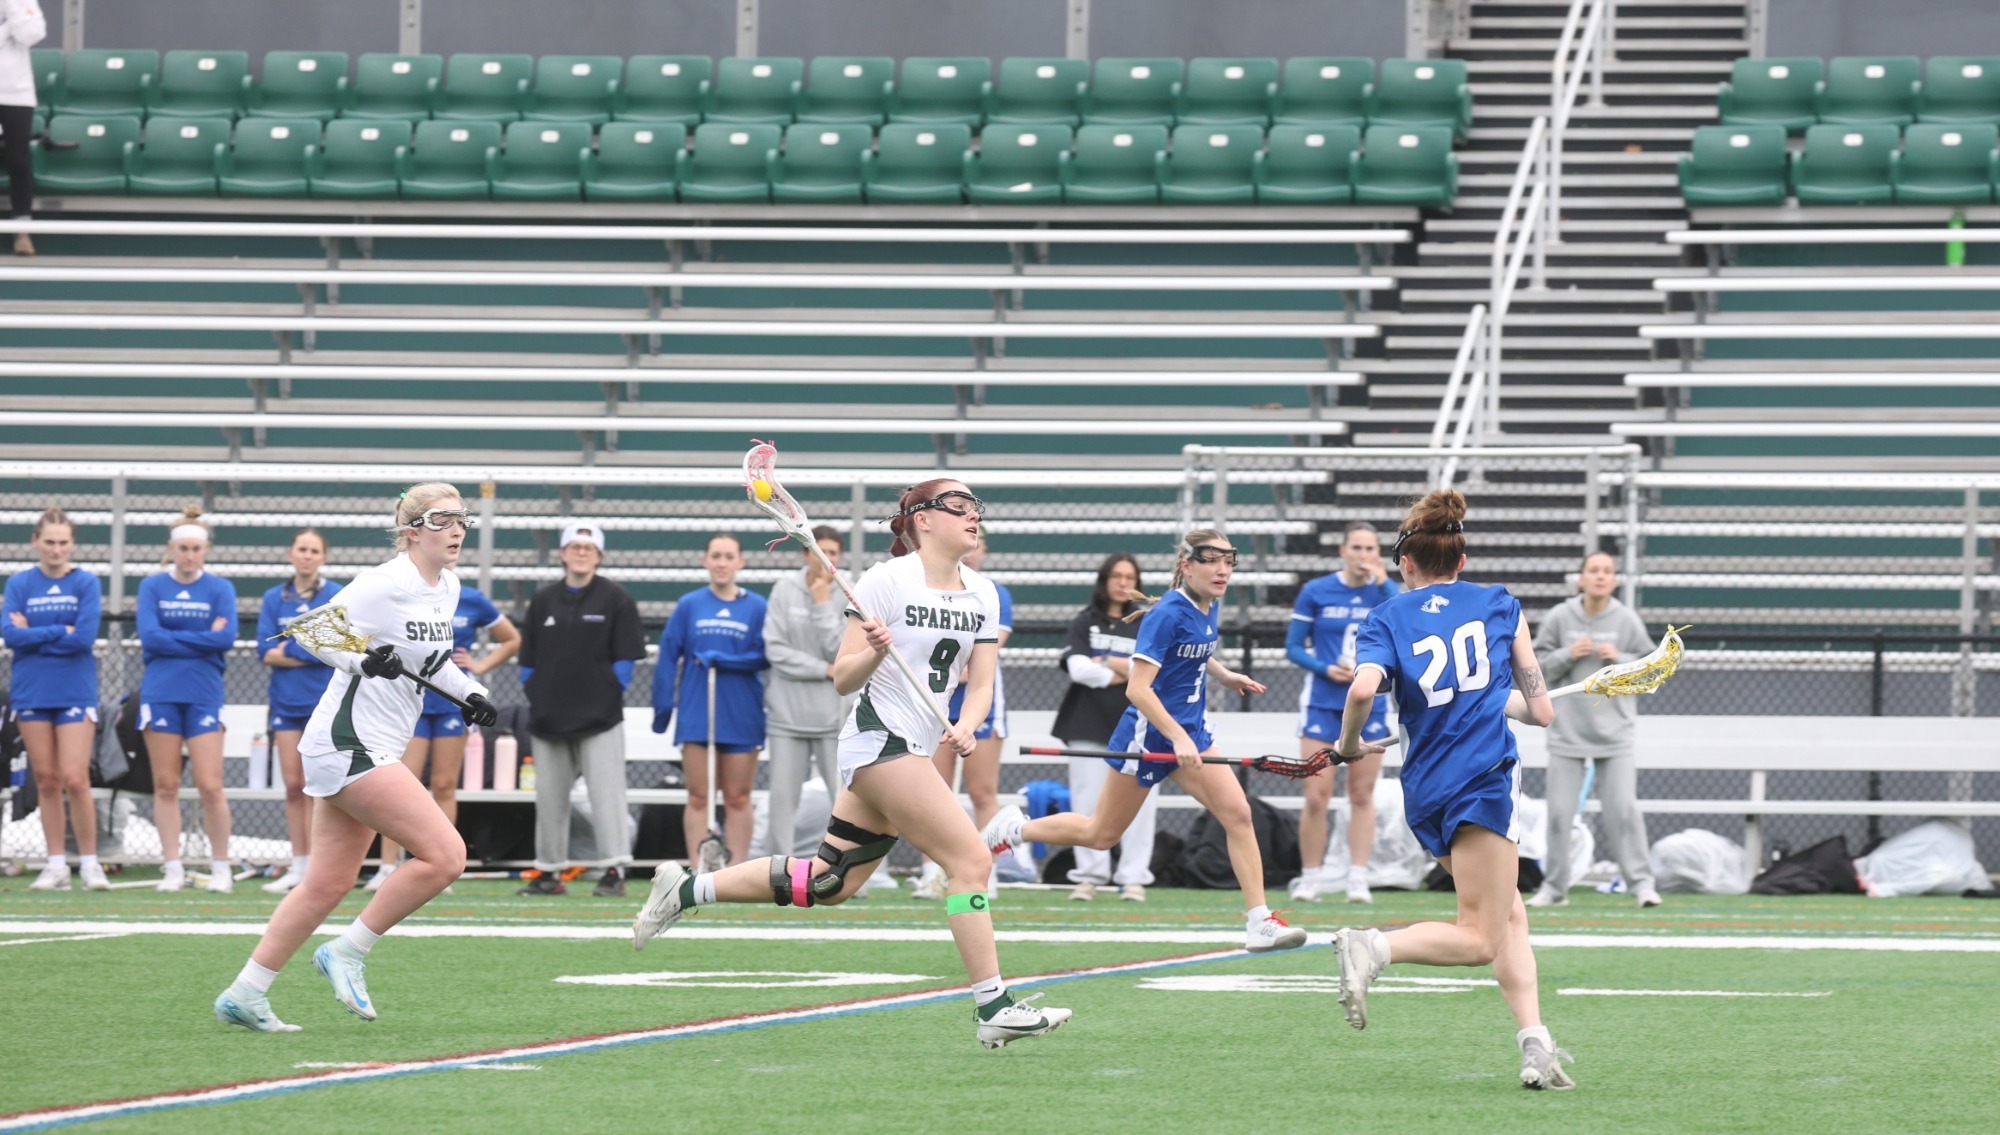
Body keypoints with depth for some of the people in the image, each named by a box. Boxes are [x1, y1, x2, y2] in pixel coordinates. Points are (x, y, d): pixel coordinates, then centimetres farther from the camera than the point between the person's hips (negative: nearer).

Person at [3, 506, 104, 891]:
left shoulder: (85, 583, -1)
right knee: (46, 780, 4)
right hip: (31, 692, 2)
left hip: (74, 693, -2)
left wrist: (33, 634, -8)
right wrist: (60, 632, -11)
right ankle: (56, 864, 8)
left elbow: (85, 638, -12)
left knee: (75, 779, -9)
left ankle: (89, 863, -1)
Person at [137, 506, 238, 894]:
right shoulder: (152, 587, 4)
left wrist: (172, 639, -9)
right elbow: (149, 636, -8)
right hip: (160, 694, 1)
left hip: (204, 695, -1)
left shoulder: (220, 589, 3)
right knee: (166, 785, 2)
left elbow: (226, 638, -9)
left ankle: (221, 868, 6)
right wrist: (202, 638, -8)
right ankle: (173, 869, 8)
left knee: (210, 786, -5)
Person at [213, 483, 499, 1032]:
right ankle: (348, 952, -3)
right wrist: (363, 659, -28)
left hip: (375, 749, 10)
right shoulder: (384, 585, -16)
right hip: (349, 743, -10)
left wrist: (469, 693, 11)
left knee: (329, 883, 10)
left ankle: (244, 994, 15)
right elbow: (313, 634, -13)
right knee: (445, 854, -15)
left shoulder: (447, 587, 11)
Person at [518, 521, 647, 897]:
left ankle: (614, 872, -10)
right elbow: (528, 657, 15)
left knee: (606, 792, -9)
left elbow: (626, 657, 0)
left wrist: (611, 696, -6)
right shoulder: (543, 600, 13)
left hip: (599, 716, -4)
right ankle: (549, 873, 14)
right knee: (549, 797, 7)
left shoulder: (616, 599, 2)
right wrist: (534, 696, 5)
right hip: (549, 718, 4)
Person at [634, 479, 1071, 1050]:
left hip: (916, 749, 8)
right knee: (971, 859, -15)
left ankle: (685, 890, 19)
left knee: (828, 884, 9)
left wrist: (966, 726, -11)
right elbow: (843, 678, -8)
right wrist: (874, 651, -29)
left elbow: (980, 682, 9)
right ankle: (993, 1008, -14)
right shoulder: (887, 581, -10)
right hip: (880, 739, -8)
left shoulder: (983, 595, 9)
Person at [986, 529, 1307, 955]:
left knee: (1237, 812, -9)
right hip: (1149, 733, -7)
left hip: (1190, 731, 7)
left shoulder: (1209, 608, 3)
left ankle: (1259, 923, -8)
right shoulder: (1168, 615, -22)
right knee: (1101, 834, 8)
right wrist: (1178, 738, -34)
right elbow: (1138, 689, -27)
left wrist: (1224, 676, 13)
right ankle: (1014, 829, 31)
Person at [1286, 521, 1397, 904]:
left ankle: (1358, 879, 7)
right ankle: (1310, 877, 5)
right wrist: (1326, 668, -14)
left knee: (1362, 796, 4)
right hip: (1322, 702, -1)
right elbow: (1294, 647, 3)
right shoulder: (1315, 592, -1)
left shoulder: (1385, 591, 2)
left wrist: (1382, 582, -18)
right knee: (1316, 797, -6)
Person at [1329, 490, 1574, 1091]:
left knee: (1510, 914, 15)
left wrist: (1349, 744, 7)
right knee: (1480, 940, -6)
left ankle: (1536, 1046, 4)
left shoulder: (1387, 618, 10)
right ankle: (1374, 946, -28)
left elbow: (1363, 688, -11)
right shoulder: (1500, 605, 12)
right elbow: (1541, 710, 14)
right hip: (1484, 780, -4)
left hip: (1425, 791, 4)